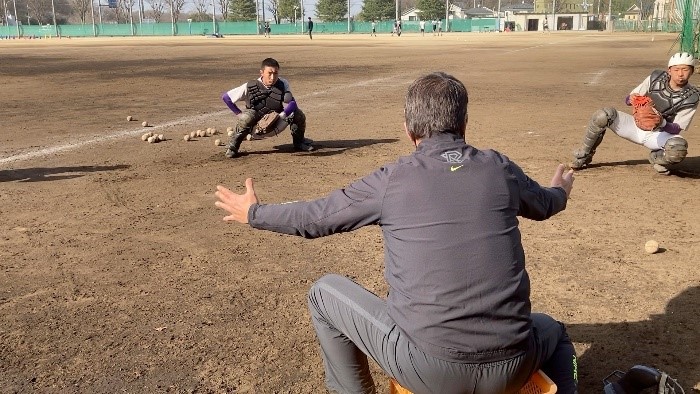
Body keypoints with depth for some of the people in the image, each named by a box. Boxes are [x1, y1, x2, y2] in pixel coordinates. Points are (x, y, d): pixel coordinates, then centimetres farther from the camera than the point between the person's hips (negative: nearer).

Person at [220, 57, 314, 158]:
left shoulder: (283, 84, -14)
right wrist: (239, 114, -14)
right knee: (246, 117, -36)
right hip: (256, 125, -2)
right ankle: (233, 147, -12)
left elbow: (292, 103, -24)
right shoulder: (250, 87, -19)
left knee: (298, 114, -18)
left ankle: (299, 142, 10)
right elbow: (225, 97, -12)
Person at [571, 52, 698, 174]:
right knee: (603, 115, -26)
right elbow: (627, 99, -1)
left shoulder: (691, 98, -12)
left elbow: (677, 129, -12)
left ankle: (657, 158, 1)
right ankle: (584, 155, -5)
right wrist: (632, 99, -27)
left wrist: (661, 122, -34)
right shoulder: (655, 78, -7)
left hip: (658, 134, -1)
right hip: (637, 125, 2)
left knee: (680, 147, -38)